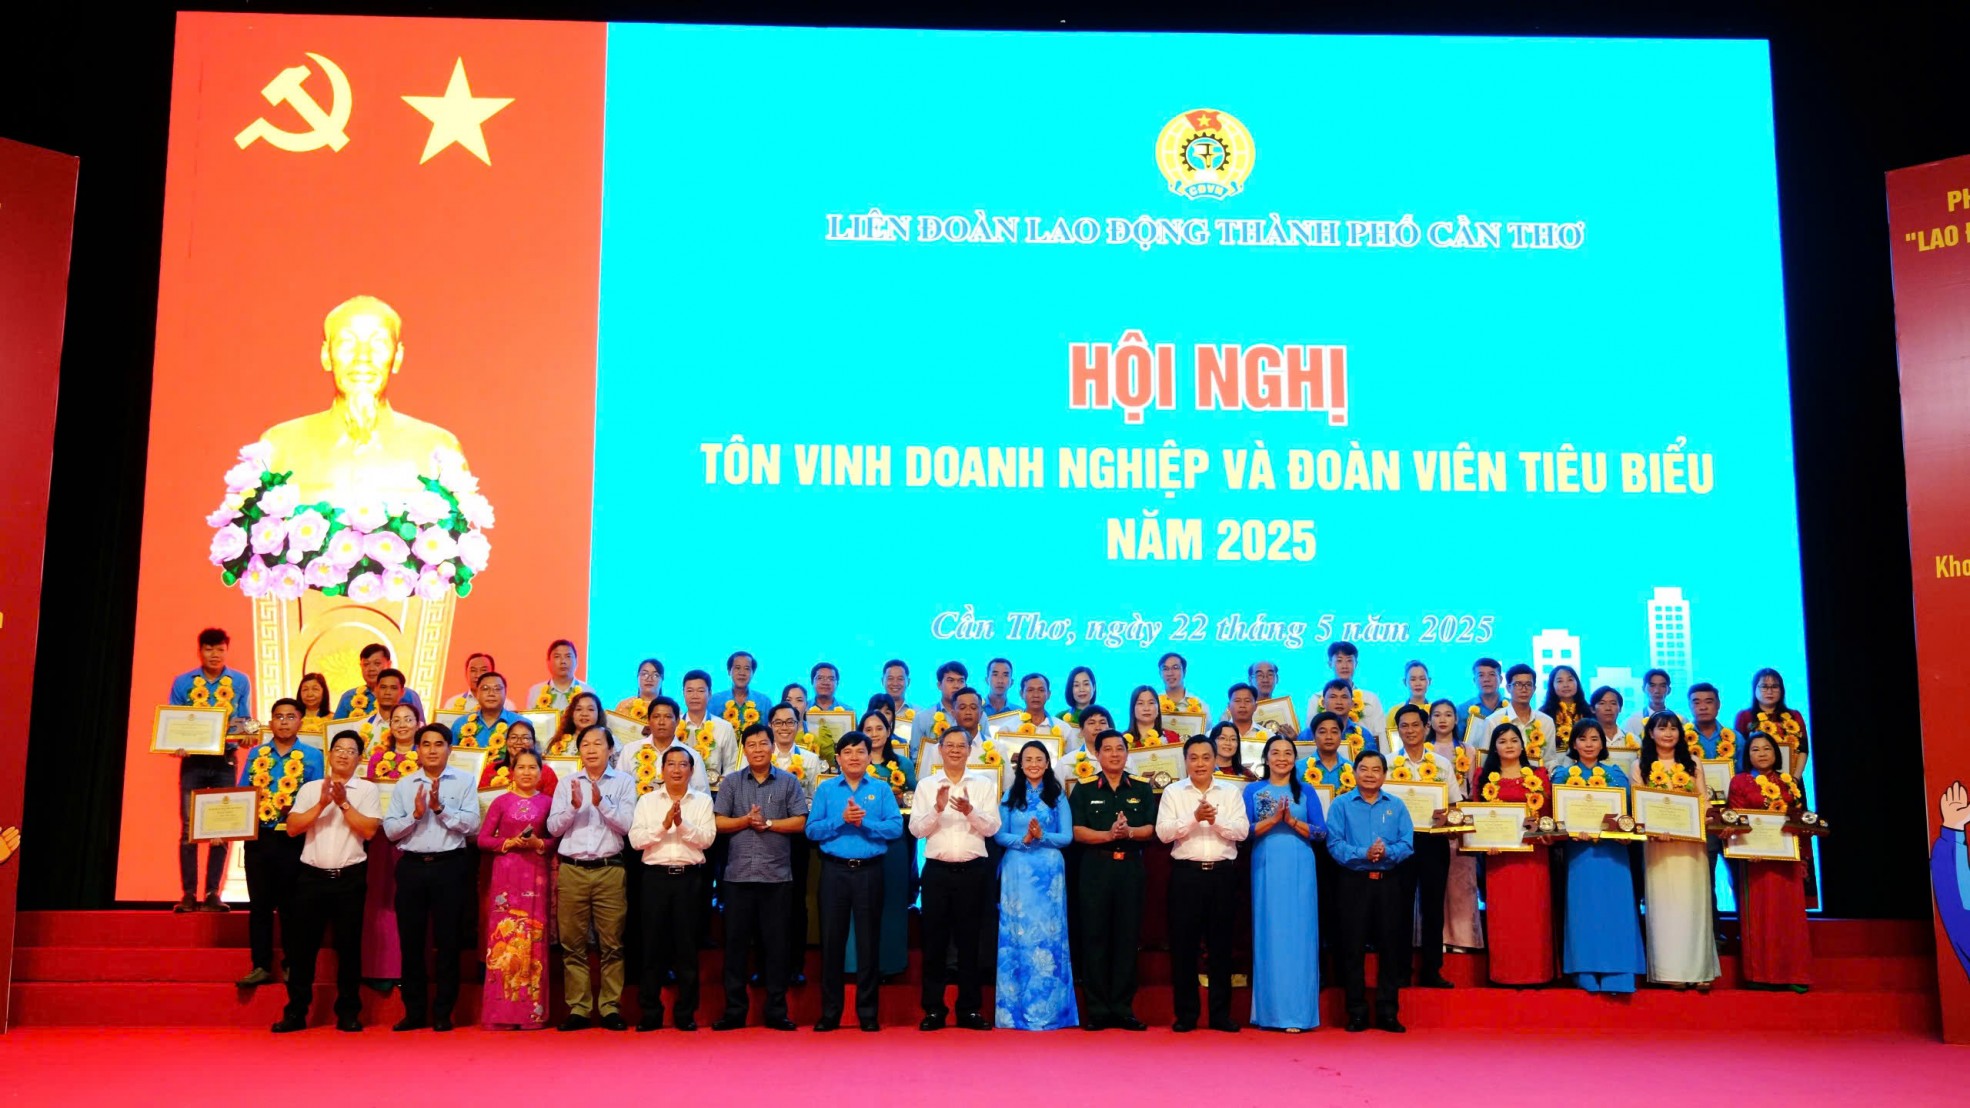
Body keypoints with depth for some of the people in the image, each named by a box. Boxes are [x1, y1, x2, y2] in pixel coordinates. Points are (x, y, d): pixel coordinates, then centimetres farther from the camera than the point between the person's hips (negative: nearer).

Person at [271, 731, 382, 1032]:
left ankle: (348, 1012, 12)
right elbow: (292, 828, -1)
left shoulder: (368, 790, 3)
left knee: (349, 946, 4)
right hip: (312, 876, 2)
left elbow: (369, 830, -8)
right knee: (302, 945, 4)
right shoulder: (310, 789, 9)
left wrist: (344, 803, -13)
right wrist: (322, 804, -12)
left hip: (350, 877, -2)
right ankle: (296, 1012, 13)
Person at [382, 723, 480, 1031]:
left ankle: (443, 1013, 13)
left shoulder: (463, 782, 2)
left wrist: (440, 808, -16)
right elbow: (390, 830, 3)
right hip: (412, 866, 2)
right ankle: (413, 1011, 18)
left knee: (448, 942, 3)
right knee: (411, 941, 7)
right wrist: (416, 814, -12)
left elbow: (471, 824, -8)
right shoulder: (403, 786, 9)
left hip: (450, 866, -2)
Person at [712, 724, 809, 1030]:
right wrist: (746, 821, -11)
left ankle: (776, 1011, 12)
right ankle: (734, 1010, 13)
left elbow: (799, 822, -1)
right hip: (738, 874, 1)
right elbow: (718, 823, 3)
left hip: (777, 875, -1)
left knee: (776, 943, 4)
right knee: (736, 942, 5)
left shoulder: (788, 782, 5)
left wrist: (767, 823, -10)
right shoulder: (731, 782, 8)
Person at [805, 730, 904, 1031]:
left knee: (868, 941, 3)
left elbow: (896, 828, -6)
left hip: (869, 871, -1)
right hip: (835, 870, 1)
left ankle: (869, 1013, 12)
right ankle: (830, 1012, 13)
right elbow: (812, 830, -1)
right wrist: (841, 819, -14)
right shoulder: (826, 789, 8)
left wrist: (865, 822, -16)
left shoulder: (882, 789, 5)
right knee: (831, 940, 4)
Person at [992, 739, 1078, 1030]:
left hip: (1049, 873, -1)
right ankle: (1015, 1010, 8)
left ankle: (1048, 1009, 7)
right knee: (1017, 935, 1)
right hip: (1017, 872, 1)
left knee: (1048, 935, 0)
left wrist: (1042, 836, -17)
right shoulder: (1010, 796, 9)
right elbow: (999, 835, 2)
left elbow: (1067, 836, 0)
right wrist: (1023, 839, -16)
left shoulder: (1058, 796, 6)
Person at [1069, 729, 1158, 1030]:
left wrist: (1129, 832, -17)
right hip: (1095, 867, -2)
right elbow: (1077, 831, -4)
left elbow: (1150, 828, 3)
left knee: (1127, 938, 4)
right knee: (1095, 938, 0)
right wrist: (1109, 835, -19)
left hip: (1130, 867, 2)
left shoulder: (1142, 788, 10)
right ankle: (1097, 1010, 6)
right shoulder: (1084, 789, 4)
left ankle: (1123, 1009, 11)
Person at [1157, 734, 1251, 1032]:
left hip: (1221, 874, 1)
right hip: (1186, 874, -1)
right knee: (1184, 944, 2)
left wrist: (1216, 820, -17)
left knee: (1221, 944, 6)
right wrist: (1194, 817, -18)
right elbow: (1163, 832, -6)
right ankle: (1185, 1014, 11)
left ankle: (1220, 1013, 15)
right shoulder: (1173, 792, 4)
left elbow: (1242, 831, -1)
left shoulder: (1231, 792, 8)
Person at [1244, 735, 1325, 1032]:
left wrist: (1292, 821, -12)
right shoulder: (1253, 790, 8)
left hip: (1299, 869, 0)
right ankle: (1269, 1010, 6)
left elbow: (1321, 832, 1)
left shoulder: (1306, 792, 9)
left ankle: (1297, 1011, 0)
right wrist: (1272, 819, -14)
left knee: (1298, 933, -3)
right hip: (1266, 868, 0)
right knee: (1268, 933, 0)